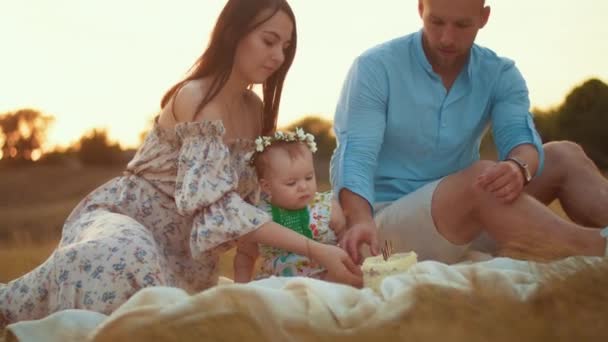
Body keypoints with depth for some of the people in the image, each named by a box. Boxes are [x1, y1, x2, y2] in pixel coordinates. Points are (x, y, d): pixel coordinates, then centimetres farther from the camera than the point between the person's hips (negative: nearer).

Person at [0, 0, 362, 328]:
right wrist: (313, 250, -35)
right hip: (122, 219, -8)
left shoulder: (256, 110, 5)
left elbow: (255, 193, 10)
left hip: (177, 246, 9)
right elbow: (216, 203, -30)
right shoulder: (196, 98, -21)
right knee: (121, 257, -40)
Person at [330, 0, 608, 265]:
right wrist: (361, 220, -39)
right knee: (481, 179, -31)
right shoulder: (375, 68, -8)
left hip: (464, 225, 5)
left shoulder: (500, 75, 3)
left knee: (563, 156, -7)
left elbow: (520, 137, -14)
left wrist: (519, 168, -40)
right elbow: (356, 156, -19)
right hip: (388, 219, -5)